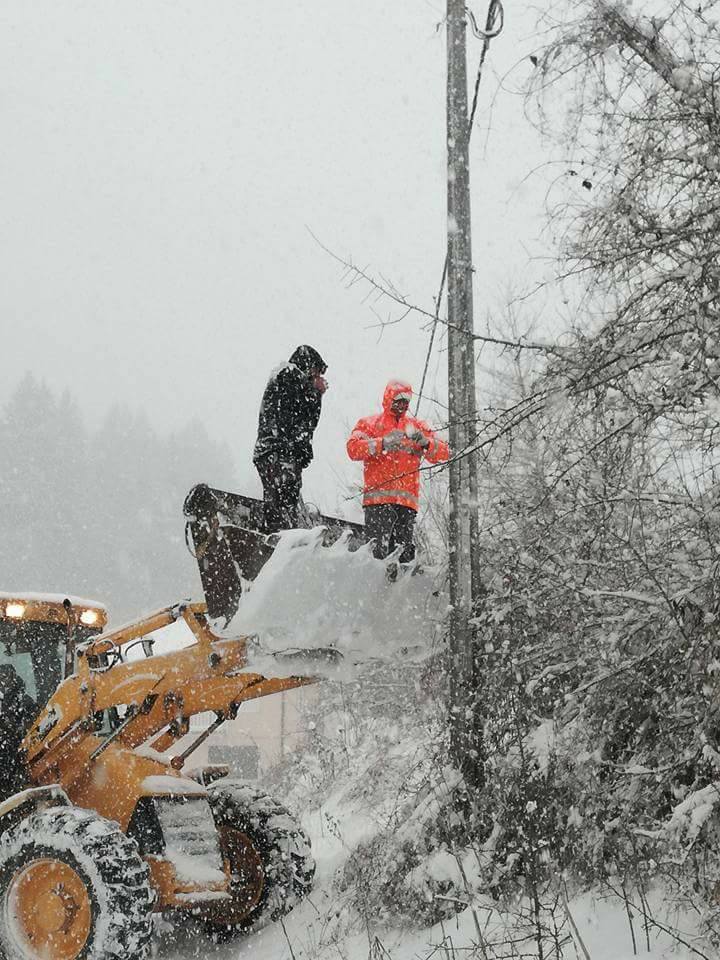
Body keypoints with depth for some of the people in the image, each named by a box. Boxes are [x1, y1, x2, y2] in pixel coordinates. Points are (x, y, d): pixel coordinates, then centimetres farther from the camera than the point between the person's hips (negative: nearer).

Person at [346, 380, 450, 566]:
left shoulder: (417, 427, 21)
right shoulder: (369, 424, 14)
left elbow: (443, 454, 11)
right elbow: (353, 449, -4)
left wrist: (425, 442, -10)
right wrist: (382, 443, -18)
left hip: (407, 502, 3)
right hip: (378, 499, -3)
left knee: (405, 554, -3)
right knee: (377, 552, -14)